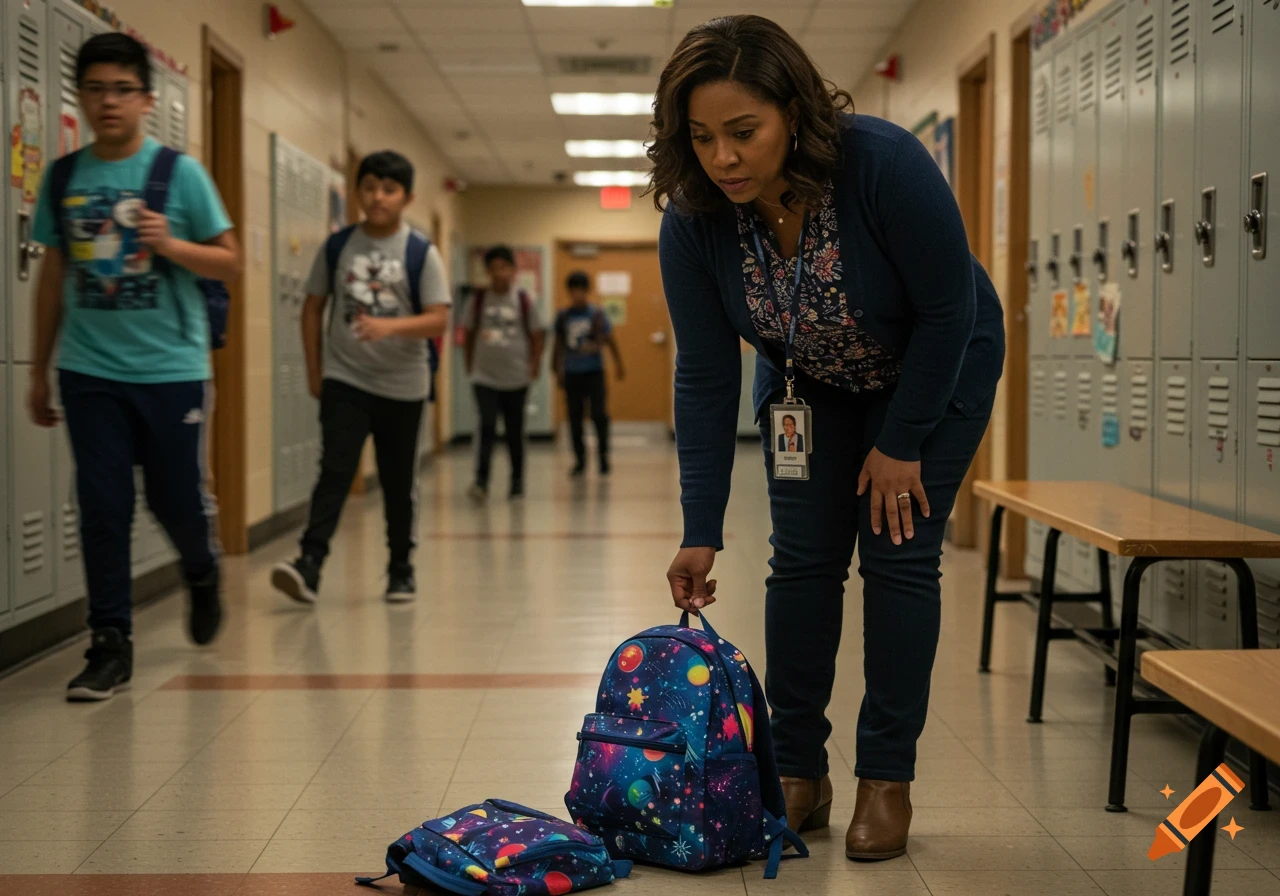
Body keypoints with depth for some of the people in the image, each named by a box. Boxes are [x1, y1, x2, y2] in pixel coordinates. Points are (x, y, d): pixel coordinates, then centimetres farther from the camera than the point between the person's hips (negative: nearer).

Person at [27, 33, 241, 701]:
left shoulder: (180, 173, -1)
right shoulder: (63, 178, 8)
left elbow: (231, 264, 1)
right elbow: (53, 277, 14)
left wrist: (171, 245, -18)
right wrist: (39, 371, 14)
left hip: (171, 369, -2)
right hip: (89, 372, 2)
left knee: (177, 500, 5)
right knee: (102, 508, 1)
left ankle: (202, 574, 38)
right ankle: (110, 644, 10)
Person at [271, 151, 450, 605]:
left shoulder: (421, 253, -5)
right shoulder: (337, 247, 2)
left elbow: (438, 320, -11)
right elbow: (313, 307, 9)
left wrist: (390, 326, -27)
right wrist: (314, 370, 6)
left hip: (402, 385, 0)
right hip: (344, 380, 0)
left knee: (399, 482, 10)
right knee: (335, 470, -13)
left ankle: (401, 569, 24)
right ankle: (309, 564, -20)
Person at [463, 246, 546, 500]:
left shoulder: (525, 301, -1)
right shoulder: (479, 300, 2)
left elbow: (538, 335, 4)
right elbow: (469, 333, 11)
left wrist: (534, 366, -1)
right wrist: (470, 365, 8)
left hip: (516, 379, 0)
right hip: (485, 377, 0)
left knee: (515, 432, 9)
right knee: (487, 427, -13)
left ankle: (517, 481, 22)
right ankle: (481, 481, -15)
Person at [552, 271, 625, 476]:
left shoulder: (596, 314, -1)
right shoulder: (563, 317, 5)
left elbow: (610, 341, 3)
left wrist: (619, 365, 0)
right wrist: (556, 369, 17)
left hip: (594, 371, -2)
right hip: (572, 373, 3)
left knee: (598, 413, -10)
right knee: (574, 416, 4)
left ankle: (603, 454, 4)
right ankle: (580, 459, 14)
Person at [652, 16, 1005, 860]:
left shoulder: (885, 163, -36)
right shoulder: (693, 221, -25)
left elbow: (947, 311, -25)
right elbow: (706, 376, -19)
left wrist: (902, 445, -18)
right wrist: (701, 531, -20)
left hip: (936, 367, -3)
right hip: (810, 379, 3)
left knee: (897, 554, -7)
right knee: (803, 559, -1)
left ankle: (887, 781, 4)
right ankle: (799, 773, 10)